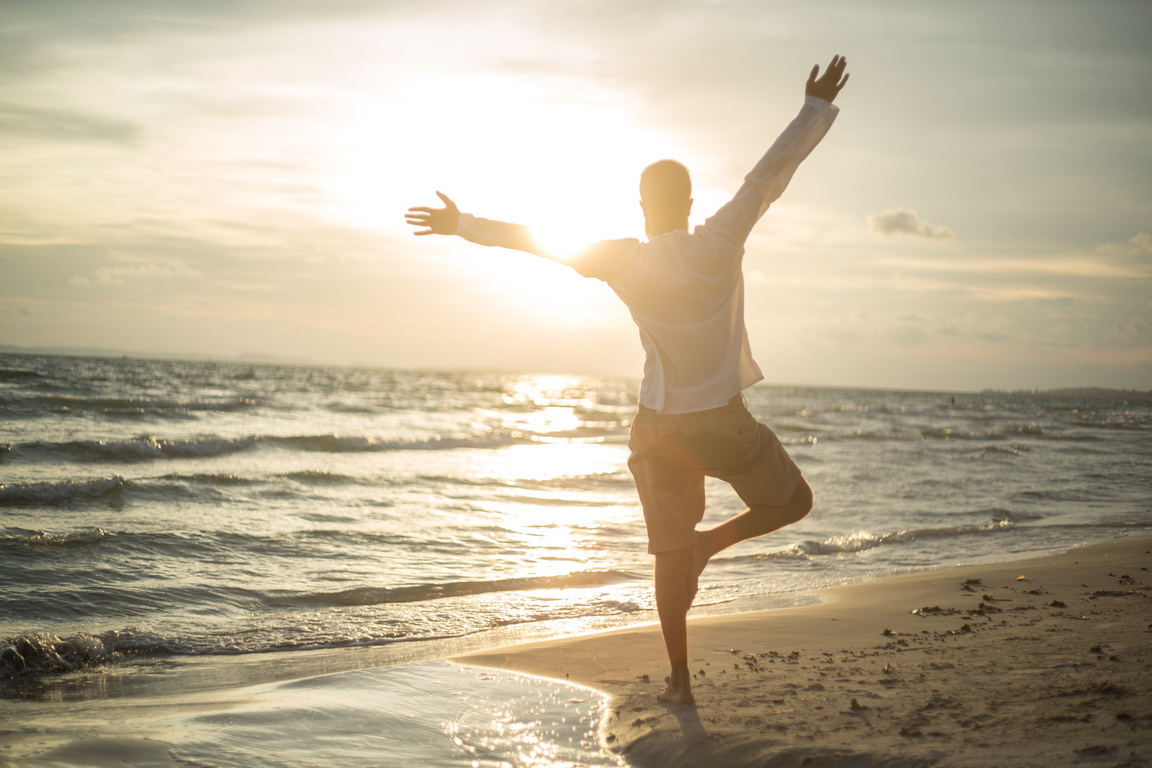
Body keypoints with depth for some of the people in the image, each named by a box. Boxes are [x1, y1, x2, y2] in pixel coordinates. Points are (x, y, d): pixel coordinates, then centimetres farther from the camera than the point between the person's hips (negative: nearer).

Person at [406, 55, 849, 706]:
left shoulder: (624, 261, -7)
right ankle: (712, 542, -4)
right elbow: (772, 172, -8)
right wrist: (818, 105, 0)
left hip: (661, 426, 2)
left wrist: (462, 225, 8)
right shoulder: (719, 244, -12)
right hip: (725, 421, -2)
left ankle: (680, 680, 11)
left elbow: (534, 238, -2)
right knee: (794, 501, 20)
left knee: (670, 552, 10)